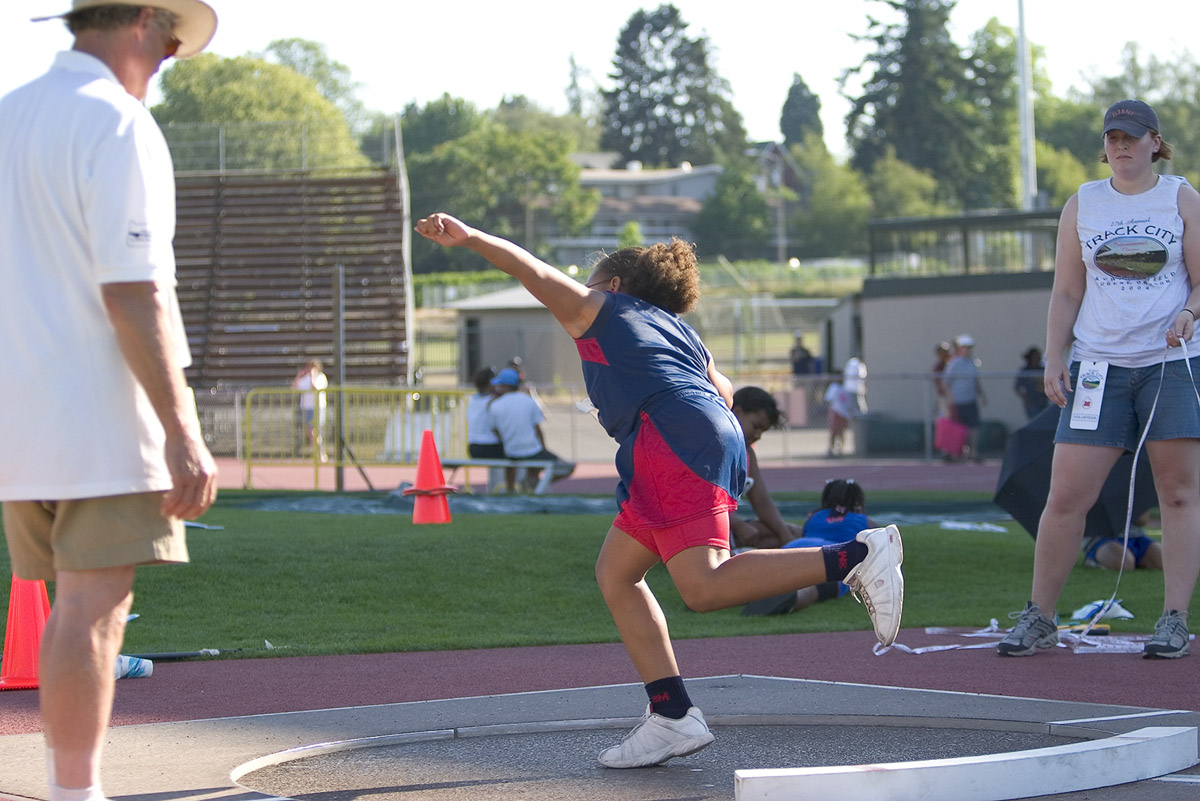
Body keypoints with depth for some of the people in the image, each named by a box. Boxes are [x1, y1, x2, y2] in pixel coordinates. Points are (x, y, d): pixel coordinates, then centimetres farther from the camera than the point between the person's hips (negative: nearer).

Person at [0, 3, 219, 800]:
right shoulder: (118, 124, -10)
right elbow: (131, 292, -18)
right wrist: (182, 433, -19)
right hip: (102, 414, -8)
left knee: (75, 607, 14)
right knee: (94, 611, -7)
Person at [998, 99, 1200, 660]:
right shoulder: (1081, 205, 11)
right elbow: (1066, 292, 13)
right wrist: (1055, 359, 3)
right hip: (1098, 366, 1)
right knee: (1066, 496, -4)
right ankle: (1038, 618, 5)